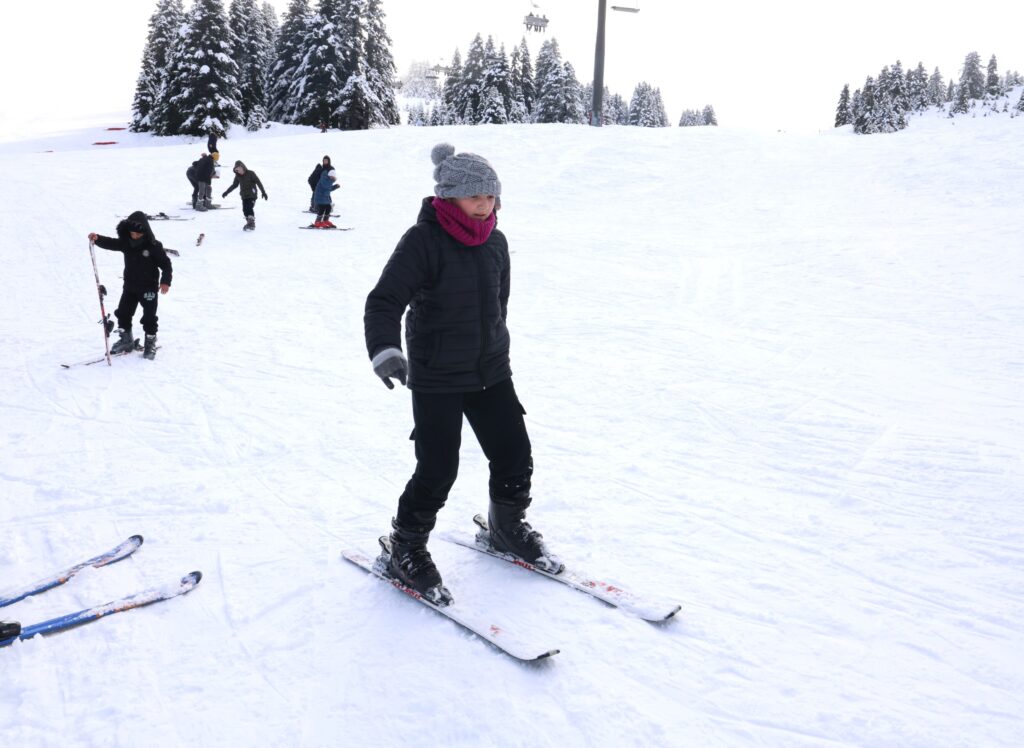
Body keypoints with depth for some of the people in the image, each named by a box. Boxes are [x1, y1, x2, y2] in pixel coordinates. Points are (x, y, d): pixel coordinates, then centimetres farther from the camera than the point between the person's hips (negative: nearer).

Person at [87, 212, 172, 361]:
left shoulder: (154, 246, -15)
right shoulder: (126, 243, 0)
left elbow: (166, 264, -12)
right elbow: (111, 243, -6)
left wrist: (165, 281, -20)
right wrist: (97, 239, -26)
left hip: (149, 288, -5)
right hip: (130, 287, 5)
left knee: (149, 318, 0)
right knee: (123, 313, 10)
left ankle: (150, 344, 17)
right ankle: (126, 340, 27)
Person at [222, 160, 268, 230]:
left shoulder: (251, 174, -9)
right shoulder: (238, 176, 7)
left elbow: (258, 183, -10)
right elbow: (234, 185, 19)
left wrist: (263, 192, -15)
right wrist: (226, 192, 19)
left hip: (252, 195, -6)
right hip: (244, 195, 6)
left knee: (249, 208, -18)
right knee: (245, 209, 1)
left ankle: (251, 222, -14)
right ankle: (249, 222, 13)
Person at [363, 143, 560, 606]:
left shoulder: (495, 243, 5)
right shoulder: (423, 242, -15)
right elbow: (384, 301, -21)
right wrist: (385, 348, -39)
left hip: (491, 372, 6)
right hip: (436, 379, -6)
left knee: (515, 455, 10)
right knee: (438, 470, -4)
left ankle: (507, 528, 38)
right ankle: (405, 550, 20)